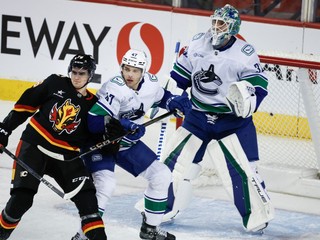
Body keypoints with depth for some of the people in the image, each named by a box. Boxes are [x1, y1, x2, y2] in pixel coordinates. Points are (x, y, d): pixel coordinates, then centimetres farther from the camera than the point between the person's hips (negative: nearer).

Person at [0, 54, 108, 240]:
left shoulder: (93, 105, 4)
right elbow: (26, 104, 2)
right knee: (22, 197, -10)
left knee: (86, 194, -10)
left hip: (66, 155, 2)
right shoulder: (55, 83, -2)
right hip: (34, 145, -2)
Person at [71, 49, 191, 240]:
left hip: (128, 144, 7)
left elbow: (160, 97, 16)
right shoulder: (114, 89, -29)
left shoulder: (150, 83, -8)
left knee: (162, 176, 7)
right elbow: (94, 121, -37)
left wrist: (175, 102, -4)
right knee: (105, 185, -28)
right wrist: (122, 126, -47)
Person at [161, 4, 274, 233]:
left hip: (233, 120, -4)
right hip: (198, 116, 4)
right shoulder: (198, 43, 1)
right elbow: (180, 74, 11)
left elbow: (260, 84, -11)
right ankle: (162, 208, 17)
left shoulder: (244, 53, -11)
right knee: (176, 159, 3)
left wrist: (248, 100, -29)